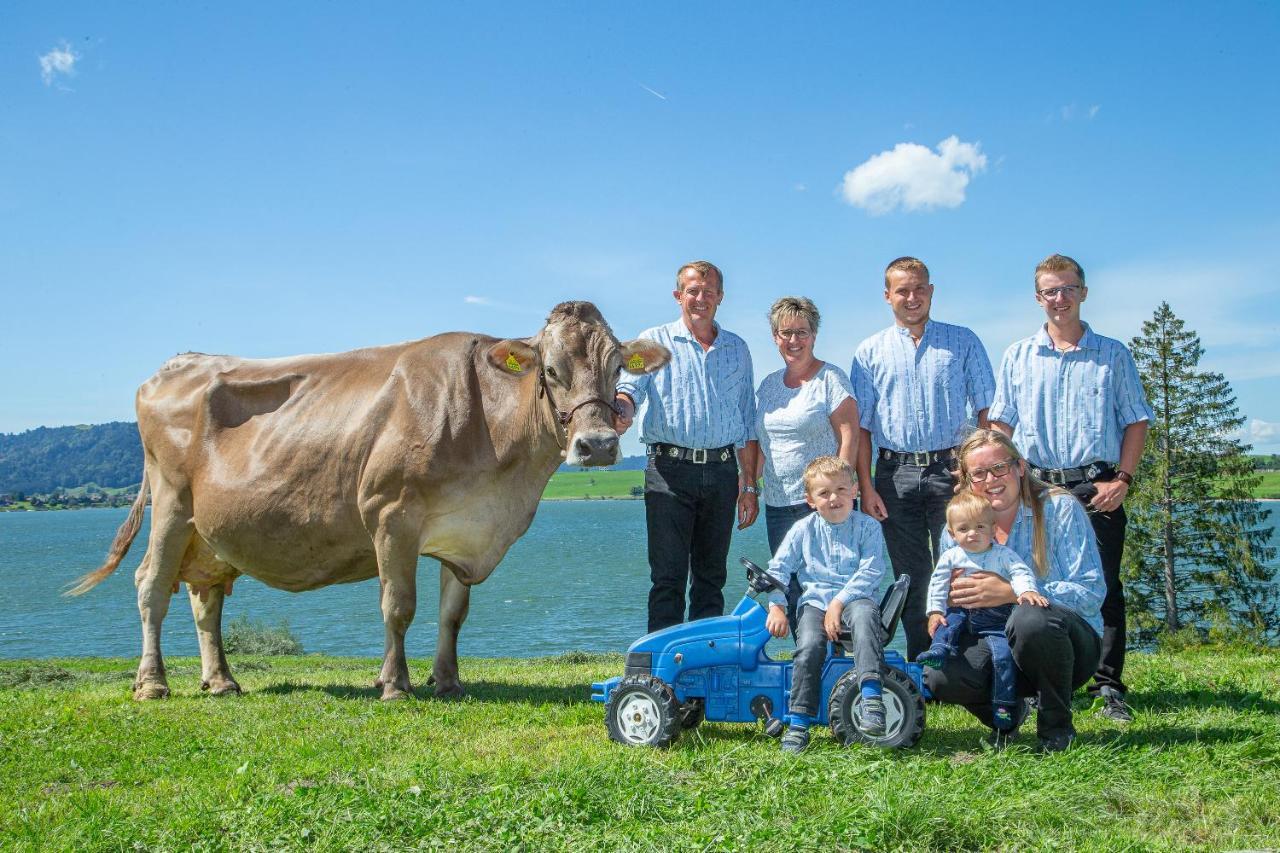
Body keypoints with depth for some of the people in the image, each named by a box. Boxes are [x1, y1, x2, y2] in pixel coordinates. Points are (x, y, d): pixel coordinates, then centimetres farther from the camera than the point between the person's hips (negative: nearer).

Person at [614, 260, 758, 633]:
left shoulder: (737, 349, 16)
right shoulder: (655, 341, 8)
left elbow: (747, 422, 16)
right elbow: (629, 388, -7)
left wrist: (749, 485, 12)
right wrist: (622, 412, -32)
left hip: (722, 472, 3)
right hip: (670, 470, -3)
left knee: (711, 575, 8)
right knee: (668, 576, -5)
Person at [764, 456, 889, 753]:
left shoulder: (867, 527, 2)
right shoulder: (803, 529, 8)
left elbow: (871, 572, -6)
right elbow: (778, 569, 9)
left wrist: (839, 603, -16)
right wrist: (776, 607, -5)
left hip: (854, 598, -1)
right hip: (815, 600, 2)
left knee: (864, 615, -38)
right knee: (809, 645, -29)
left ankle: (872, 698, -45)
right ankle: (799, 724, -21)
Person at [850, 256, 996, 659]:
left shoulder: (963, 342, 9)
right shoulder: (870, 352, 10)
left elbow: (987, 411, 7)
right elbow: (861, 425, 7)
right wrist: (866, 486, -2)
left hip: (951, 469, -1)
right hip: (896, 475, 1)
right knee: (910, 576, 5)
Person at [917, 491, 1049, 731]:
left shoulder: (1002, 554, -3)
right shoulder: (951, 556, 2)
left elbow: (1021, 572, -14)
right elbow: (938, 584, 3)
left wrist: (1027, 591, -36)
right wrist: (935, 611, -7)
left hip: (996, 616, -4)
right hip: (964, 611, 4)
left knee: (1003, 654, -17)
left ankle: (1004, 706, -12)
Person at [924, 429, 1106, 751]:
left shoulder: (1059, 508, -8)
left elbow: (1091, 592, -17)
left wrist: (1013, 592, -27)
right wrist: (947, 599, -17)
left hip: (1069, 643, -3)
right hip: (995, 644, 3)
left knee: (1030, 618, -39)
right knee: (940, 677, -29)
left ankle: (1057, 725, -11)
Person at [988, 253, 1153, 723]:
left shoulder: (1112, 354, 6)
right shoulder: (1018, 356, 8)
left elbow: (1137, 421, 6)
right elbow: (1001, 425, 9)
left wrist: (1122, 479, -5)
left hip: (1097, 488, -1)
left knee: (1104, 588, 0)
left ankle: (1109, 687, 7)